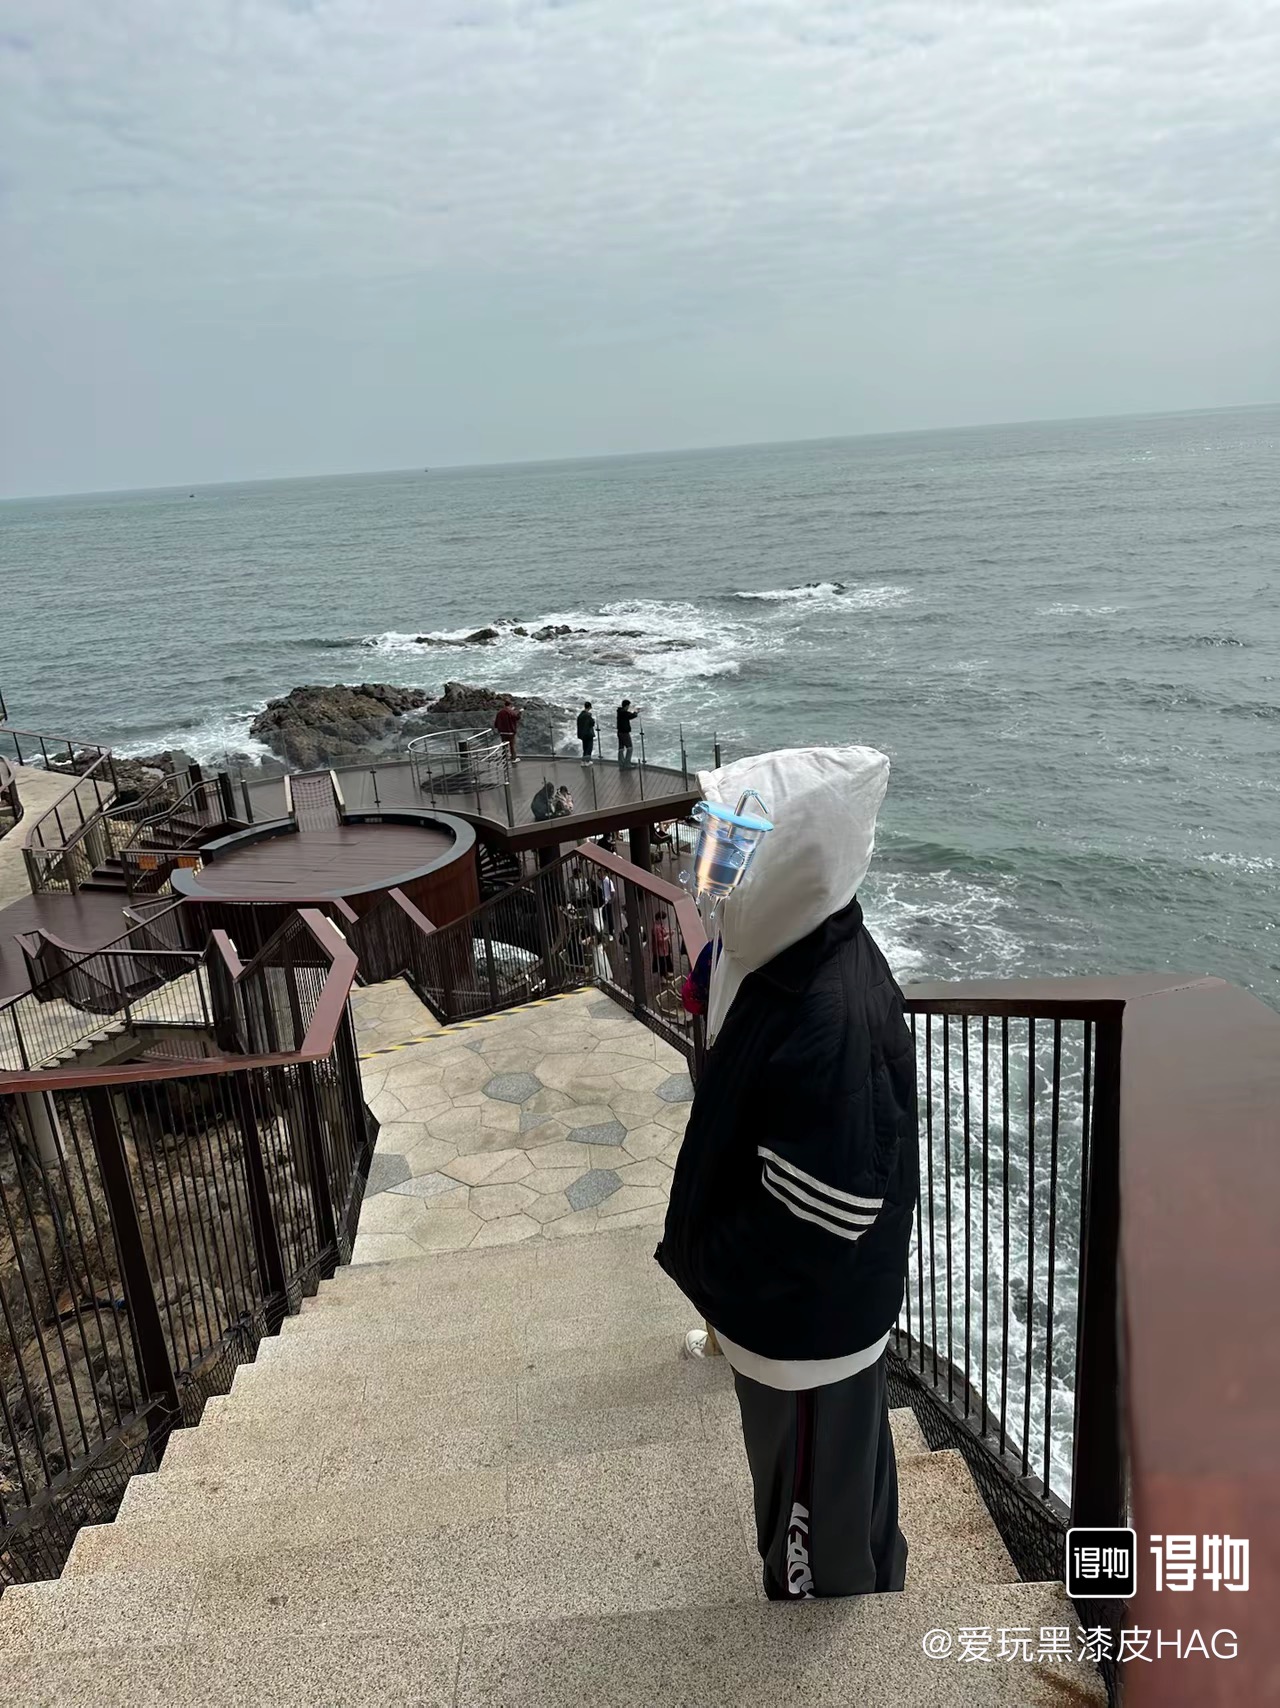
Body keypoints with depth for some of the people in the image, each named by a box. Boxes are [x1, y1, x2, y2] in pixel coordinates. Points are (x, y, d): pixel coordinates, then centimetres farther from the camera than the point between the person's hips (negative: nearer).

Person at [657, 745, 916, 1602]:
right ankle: (874, 1583, 60)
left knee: (813, 1508, 18)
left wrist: (699, 1259, -16)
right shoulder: (807, 957, -7)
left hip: (806, 1325, -9)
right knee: (847, 1466, 33)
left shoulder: (832, 1019, -37)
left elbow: (815, 1218, -29)